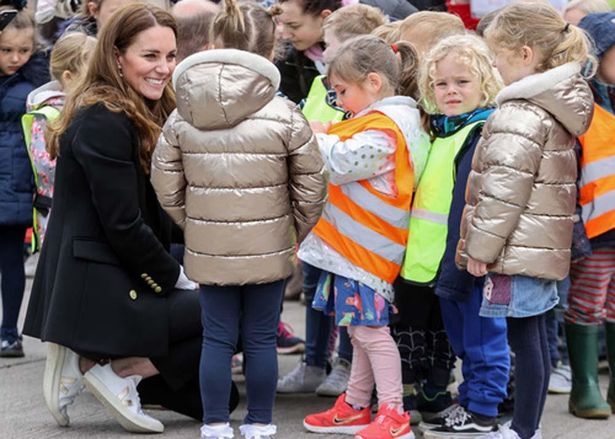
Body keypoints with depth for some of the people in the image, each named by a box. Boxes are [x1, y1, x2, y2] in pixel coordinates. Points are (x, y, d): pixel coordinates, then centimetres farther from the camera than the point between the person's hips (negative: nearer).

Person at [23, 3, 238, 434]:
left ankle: (95, 363, 7)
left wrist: (172, 276, 3)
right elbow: (124, 226, -19)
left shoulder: (145, 116, 15)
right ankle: (117, 369, -6)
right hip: (101, 295, -10)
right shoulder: (104, 123, -16)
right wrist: (178, 278, -9)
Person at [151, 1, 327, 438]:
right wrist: (300, 231, 10)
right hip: (268, 248, -2)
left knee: (217, 338, 11)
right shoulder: (285, 115, -11)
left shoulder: (183, 115, -4)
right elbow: (311, 186, -6)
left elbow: (166, 184, 0)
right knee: (261, 339, 9)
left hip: (207, 248, 2)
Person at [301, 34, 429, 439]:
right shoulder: (392, 119, 13)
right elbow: (350, 164, 18)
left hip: (365, 249, -10)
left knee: (370, 329, -6)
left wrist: (319, 139, -8)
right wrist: (329, 136, 4)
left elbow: (342, 164, -25)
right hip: (355, 245, 10)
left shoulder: (382, 127, -19)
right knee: (360, 328, 16)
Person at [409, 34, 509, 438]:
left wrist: (457, 264, -25)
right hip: (446, 262, 10)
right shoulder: (445, 129, 14)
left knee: (481, 338, 1)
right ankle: (471, 402, 28)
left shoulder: (484, 133, -17)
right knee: (462, 337, 18)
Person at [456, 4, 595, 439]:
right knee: (533, 340, 14)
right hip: (544, 247, 10)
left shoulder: (520, 116, -19)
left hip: (517, 251, -10)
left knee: (524, 340, -4)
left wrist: (480, 246, -14)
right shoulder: (557, 106, 12)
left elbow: (503, 190, -21)